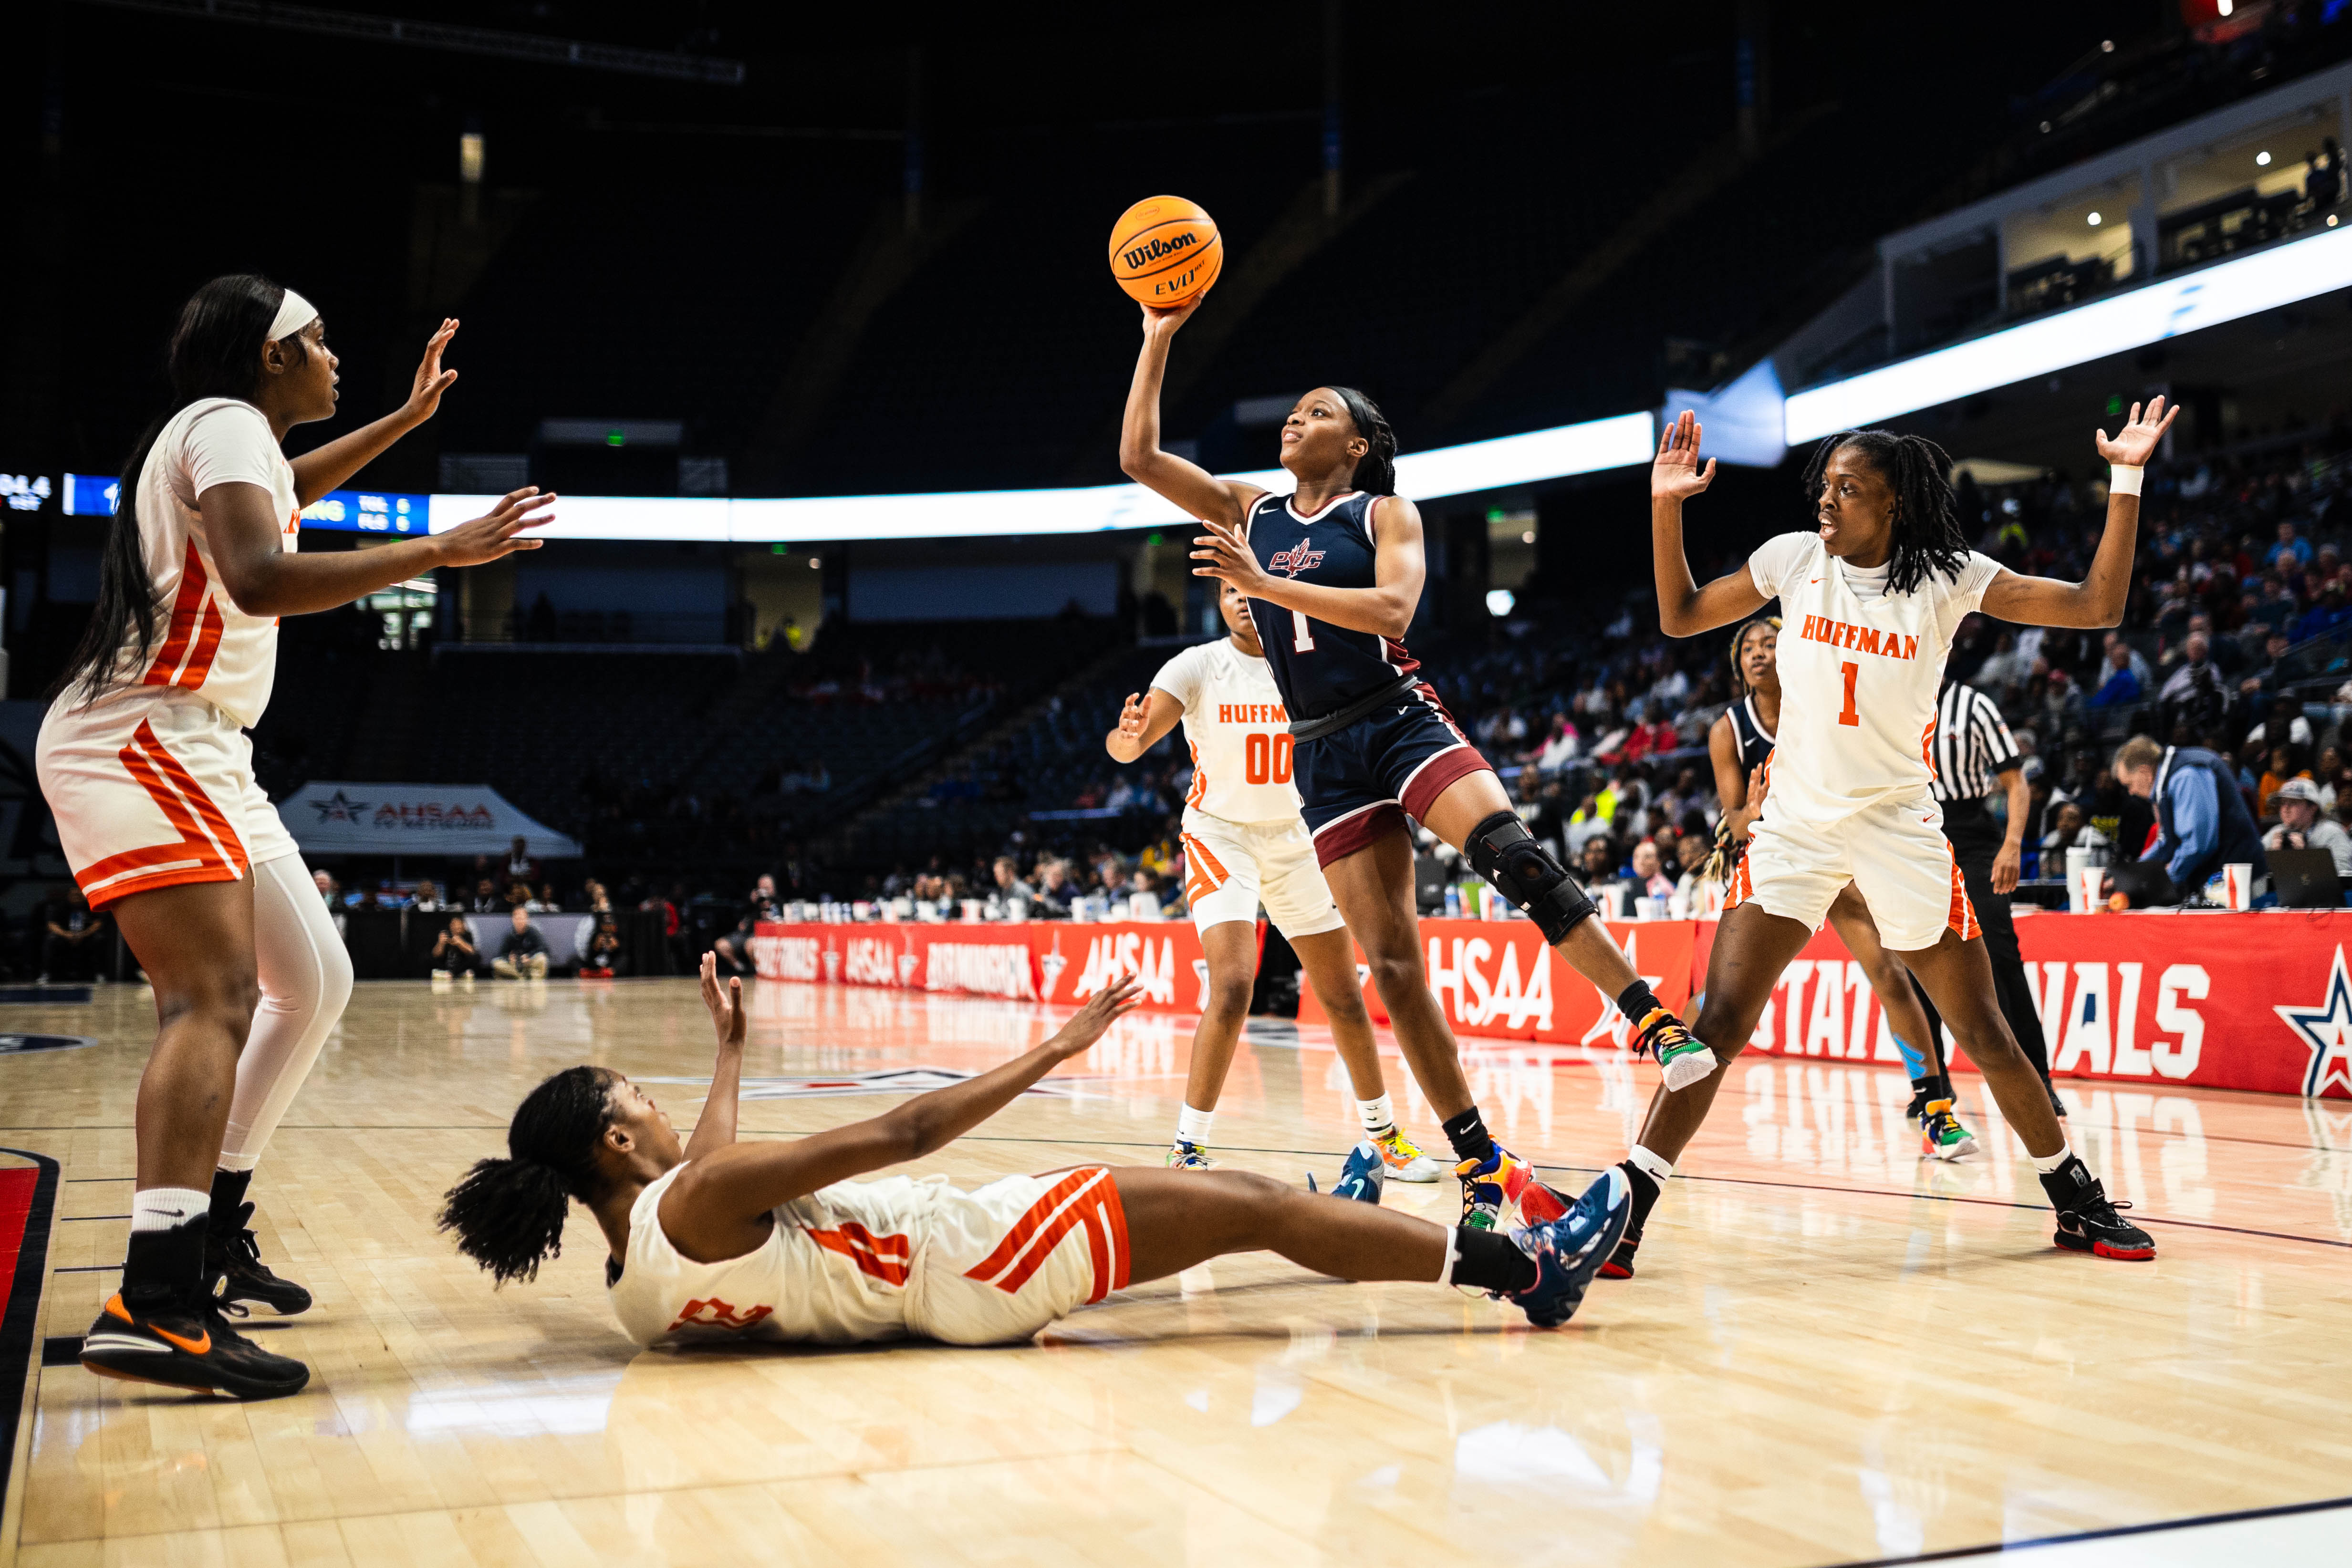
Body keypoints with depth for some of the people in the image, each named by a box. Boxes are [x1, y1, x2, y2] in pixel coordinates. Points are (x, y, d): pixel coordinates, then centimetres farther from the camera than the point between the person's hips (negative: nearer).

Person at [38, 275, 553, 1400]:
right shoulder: (226, 423, -9)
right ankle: (151, 1305, -34)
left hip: (200, 754, 11)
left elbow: (273, 498, 47)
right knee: (215, 1000, -24)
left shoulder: (229, 440, 21)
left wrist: (408, 418, 46)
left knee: (313, 986, 13)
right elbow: (261, 578, -28)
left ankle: (211, 1233, 21)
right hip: (140, 739, -11)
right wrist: (441, 550, -24)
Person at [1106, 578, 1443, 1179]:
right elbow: (1127, 746, -23)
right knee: (1233, 986, -23)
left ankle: (1384, 1133, 27)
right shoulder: (1199, 665, -12)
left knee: (1343, 995, 9)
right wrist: (1127, 735, -46)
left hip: (1295, 836, 4)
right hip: (1221, 833, -3)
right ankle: (1187, 1148, -13)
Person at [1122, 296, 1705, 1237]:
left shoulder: (1384, 513, 3)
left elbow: (1393, 608, -16)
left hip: (1401, 722, -3)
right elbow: (1139, 458, 10)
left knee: (1514, 856, -31)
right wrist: (1159, 339, 5)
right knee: (1390, 962, -4)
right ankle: (1482, 1169, 0)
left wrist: (1265, 584, -20)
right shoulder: (1250, 513, 15)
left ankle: (1655, 1023, -28)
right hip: (1323, 757, 3)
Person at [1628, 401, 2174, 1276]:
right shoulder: (1794, 559, 2)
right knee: (1718, 1024, -11)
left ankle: (2076, 1201, 25)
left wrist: (2126, 480, -11)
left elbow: (2097, 607, -6)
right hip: (1796, 824, 1)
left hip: (1900, 830, 0)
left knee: (1984, 1034, 5)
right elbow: (1680, 618, 10)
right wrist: (1666, 507, -1)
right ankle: (1625, 1209, -6)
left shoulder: (1949, 579, -3)